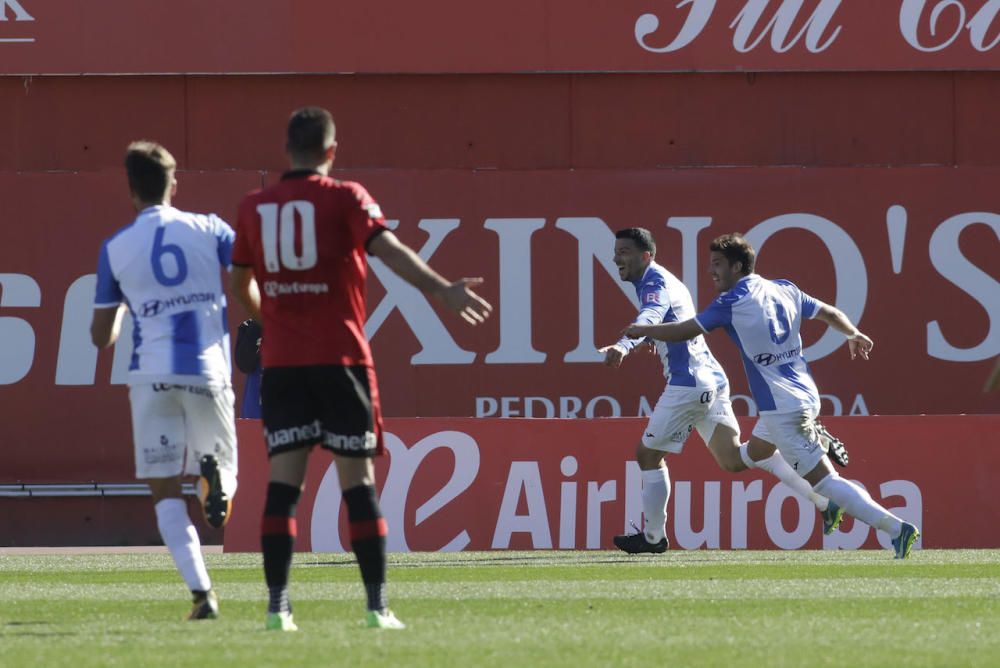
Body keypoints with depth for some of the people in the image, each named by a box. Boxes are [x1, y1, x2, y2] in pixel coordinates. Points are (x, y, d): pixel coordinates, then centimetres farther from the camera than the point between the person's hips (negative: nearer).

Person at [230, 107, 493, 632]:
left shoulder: (254, 208, 8)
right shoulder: (344, 198, -2)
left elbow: (242, 284, 18)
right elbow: (387, 249, -17)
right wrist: (443, 290, -24)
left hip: (281, 362, 2)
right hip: (340, 357, -2)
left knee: (282, 483, 1)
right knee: (358, 482, 1)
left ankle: (278, 607, -5)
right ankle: (377, 605, -1)